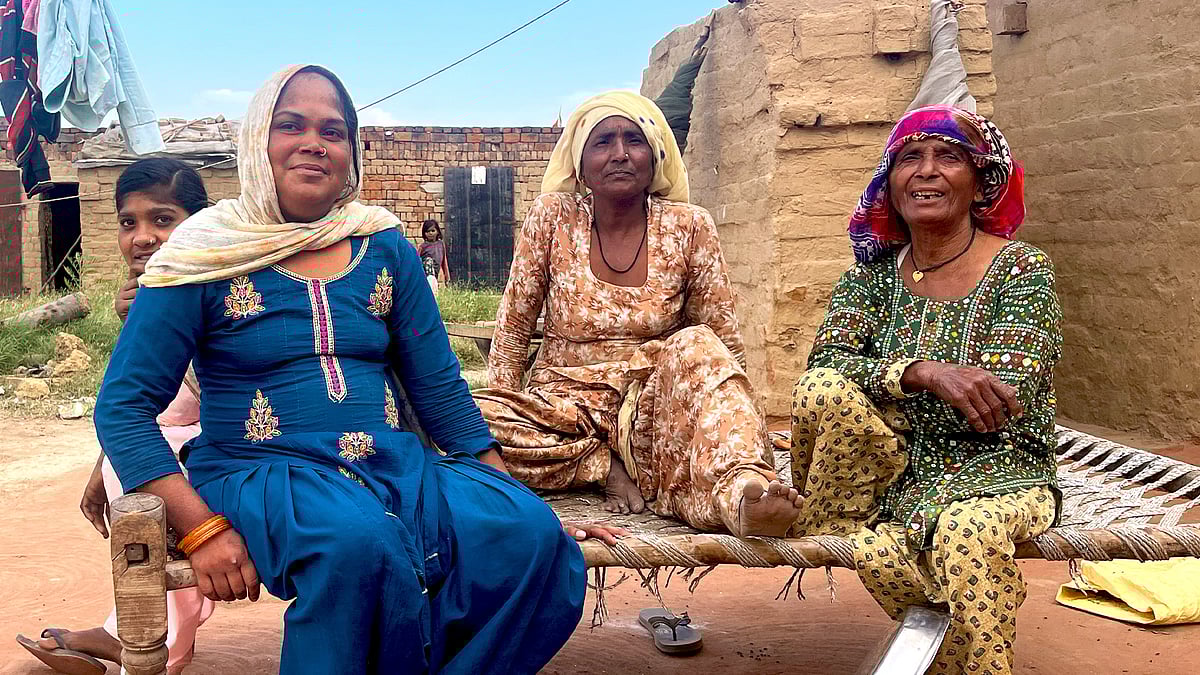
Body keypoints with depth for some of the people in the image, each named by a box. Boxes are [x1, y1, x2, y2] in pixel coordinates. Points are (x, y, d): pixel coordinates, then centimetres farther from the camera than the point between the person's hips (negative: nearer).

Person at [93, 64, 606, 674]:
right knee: (360, 542, -38)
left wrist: (517, 499, 8)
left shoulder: (386, 248, 11)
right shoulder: (206, 253, 1)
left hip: (393, 464, 4)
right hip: (262, 473, -3)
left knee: (533, 535, -23)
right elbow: (123, 406, -2)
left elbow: (439, 388, 13)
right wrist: (201, 528, -16)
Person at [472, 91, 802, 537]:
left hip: (656, 407, 0)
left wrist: (744, 427, -11)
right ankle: (609, 471, -18)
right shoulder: (552, 218, -2)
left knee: (696, 347, -30)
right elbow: (512, 330, 3)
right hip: (567, 408, 0)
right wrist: (504, 413, -6)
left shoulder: (689, 227, -2)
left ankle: (738, 488, -49)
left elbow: (726, 345, 1)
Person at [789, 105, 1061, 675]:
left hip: (996, 472, -2)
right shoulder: (873, 274, 4)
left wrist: (878, 381, -12)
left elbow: (1004, 403, -16)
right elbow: (824, 365, -12)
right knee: (824, 390, -26)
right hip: (894, 473, 3)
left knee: (967, 531, -38)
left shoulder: (1022, 270, -6)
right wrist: (921, 372, -31)